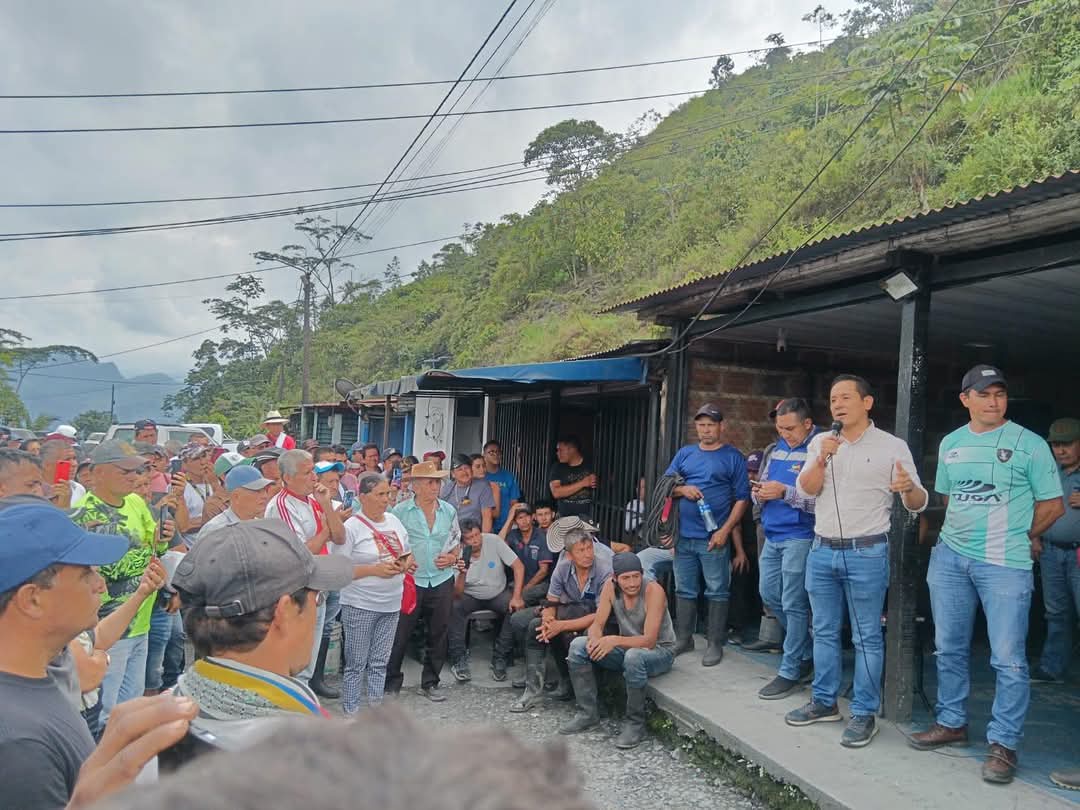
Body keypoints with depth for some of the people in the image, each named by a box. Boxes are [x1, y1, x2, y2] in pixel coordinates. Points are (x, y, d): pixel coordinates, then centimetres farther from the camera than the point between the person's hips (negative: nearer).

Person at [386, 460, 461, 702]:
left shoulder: (449, 511, 6)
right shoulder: (400, 511, -4)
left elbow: (457, 541, 16)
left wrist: (453, 557, -3)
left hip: (442, 581, 4)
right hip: (410, 580, -3)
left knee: (438, 634, 11)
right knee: (400, 634, 1)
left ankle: (430, 683, 25)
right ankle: (392, 682, 16)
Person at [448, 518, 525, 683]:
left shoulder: (493, 541, -18)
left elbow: (518, 566, -15)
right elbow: (456, 595, -20)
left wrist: (516, 597, -23)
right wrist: (462, 574, -39)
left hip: (498, 593, 0)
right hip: (471, 596, 0)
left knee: (516, 608, -27)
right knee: (453, 608, -29)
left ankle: (500, 660, -13)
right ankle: (459, 660, -14)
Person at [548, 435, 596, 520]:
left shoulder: (590, 466, 1)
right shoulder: (557, 468, 6)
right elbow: (556, 493, -8)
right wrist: (582, 483, -11)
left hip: (587, 518, -1)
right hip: (564, 518, 2)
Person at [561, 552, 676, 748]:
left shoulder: (653, 591, -25)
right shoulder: (610, 587, -10)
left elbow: (649, 640, -29)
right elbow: (597, 624, -7)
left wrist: (615, 640, -43)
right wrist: (595, 639, -31)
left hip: (659, 651, -5)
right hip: (627, 648, 5)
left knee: (634, 656, -39)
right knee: (578, 645, -13)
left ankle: (635, 724, -18)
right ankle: (588, 713, -1)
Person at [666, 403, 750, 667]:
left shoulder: (733, 457, 0)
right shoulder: (685, 454, 12)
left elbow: (742, 498, -4)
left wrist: (725, 530, -13)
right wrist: (682, 489, -10)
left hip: (714, 538, -4)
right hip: (683, 536, 4)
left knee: (717, 592, 3)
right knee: (685, 590, 12)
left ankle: (715, 644, 14)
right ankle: (684, 639, 24)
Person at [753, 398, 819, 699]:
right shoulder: (775, 450, 12)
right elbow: (761, 486, 21)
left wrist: (785, 492, -23)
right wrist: (759, 493, -1)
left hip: (799, 537, -8)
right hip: (773, 536, 8)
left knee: (793, 605, 0)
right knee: (769, 595, 14)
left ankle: (790, 672, 14)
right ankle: (807, 653, 32)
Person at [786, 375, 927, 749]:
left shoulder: (893, 446, -3)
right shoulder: (820, 443, 8)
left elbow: (918, 504, -4)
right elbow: (806, 490, 0)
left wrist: (909, 488, -27)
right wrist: (823, 459, -16)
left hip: (866, 553, -4)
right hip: (822, 551, 4)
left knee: (867, 637, 2)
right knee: (824, 632, 13)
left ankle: (864, 714, 12)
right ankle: (824, 703, 26)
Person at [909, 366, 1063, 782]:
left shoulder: (1029, 444, -5)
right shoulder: (950, 444, 9)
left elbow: (1053, 505, 0)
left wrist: (1020, 537, 7)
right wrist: (964, 532, 13)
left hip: (1005, 564, -5)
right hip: (949, 557, 5)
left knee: (1008, 660, -2)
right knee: (949, 649, 14)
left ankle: (1003, 743, 11)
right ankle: (951, 722, 29)